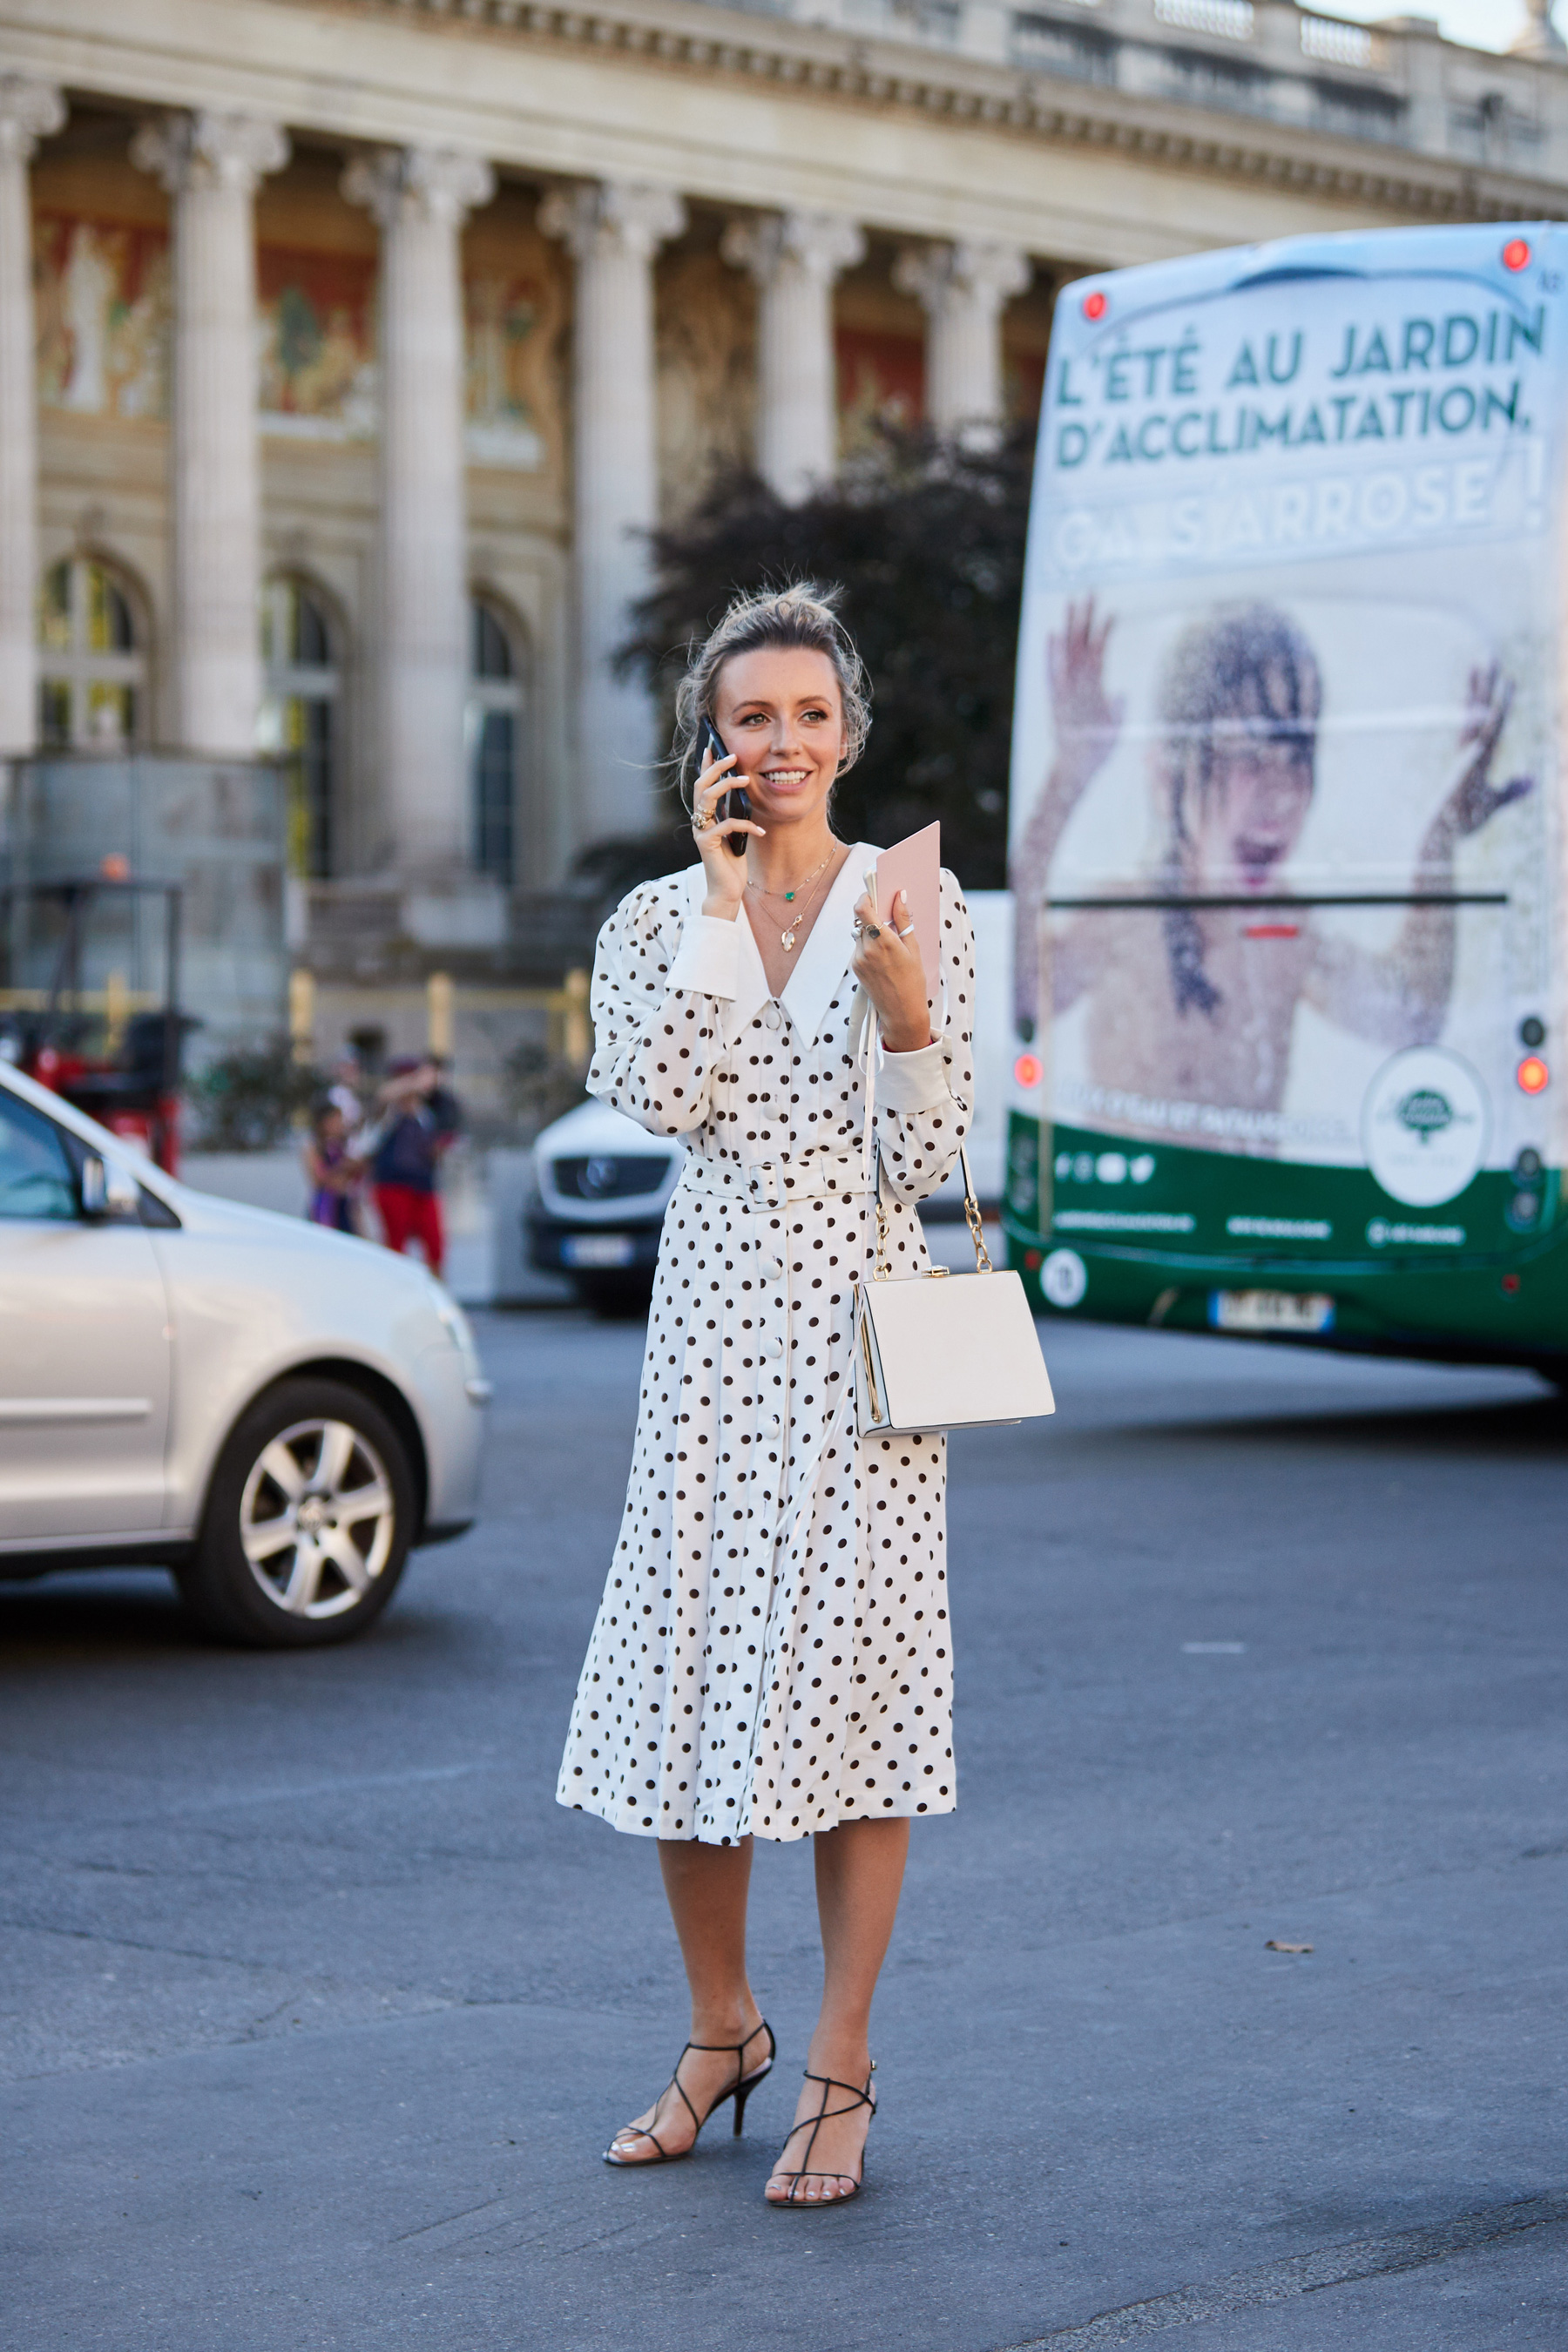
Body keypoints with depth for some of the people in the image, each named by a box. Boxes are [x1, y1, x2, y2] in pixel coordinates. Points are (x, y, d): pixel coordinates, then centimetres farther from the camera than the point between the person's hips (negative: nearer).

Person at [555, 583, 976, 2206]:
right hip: (714, 1323, 2)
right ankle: (720, 2031, 24)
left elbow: (925, 1162, -3)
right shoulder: (654, 921, 7)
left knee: (855, 1670, -2)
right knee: (688, 1676, 5)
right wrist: (724, 903, -9)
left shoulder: (919, 908, 1)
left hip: (859, 1314, -2)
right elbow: (662, 1099, -11)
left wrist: (904, 1009, -21)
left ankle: (839, 2073, 7)